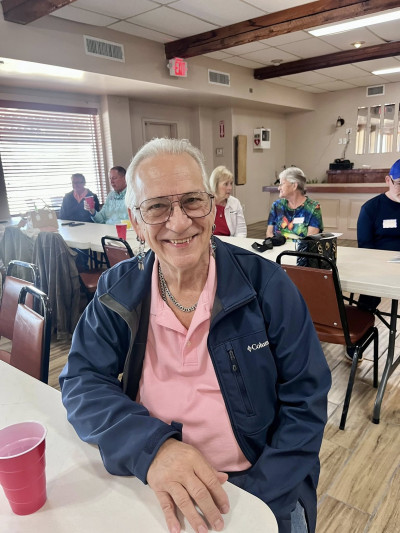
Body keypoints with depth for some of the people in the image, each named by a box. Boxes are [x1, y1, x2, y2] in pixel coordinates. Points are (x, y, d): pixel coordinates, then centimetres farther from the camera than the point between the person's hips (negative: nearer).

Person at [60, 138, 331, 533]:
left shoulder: (266, 283, -11)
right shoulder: (118, 290, -4)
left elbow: (305, 400, -8)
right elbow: (81, 382, -7)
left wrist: (255, 501, -17)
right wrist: (150, 447, -24)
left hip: (259, 485, -1)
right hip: (149, 485, 2)